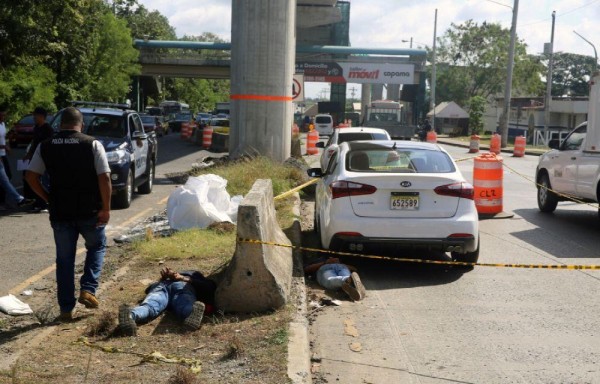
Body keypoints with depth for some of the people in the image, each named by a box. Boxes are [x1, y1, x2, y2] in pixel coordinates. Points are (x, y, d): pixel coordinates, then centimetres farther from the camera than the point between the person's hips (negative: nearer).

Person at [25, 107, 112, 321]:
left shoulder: (45, 146, 3)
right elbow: (104, 178, -13)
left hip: (60, 212, 2)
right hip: (89, 211, -2)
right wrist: (105, 209, -7)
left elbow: (31, 177, 1)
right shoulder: (92, 144, -7)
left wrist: (48, 199, 11)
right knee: (97, 247, 22)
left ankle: (66, 309, 15)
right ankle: (88, 289, 7)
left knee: (64, 260, 12)